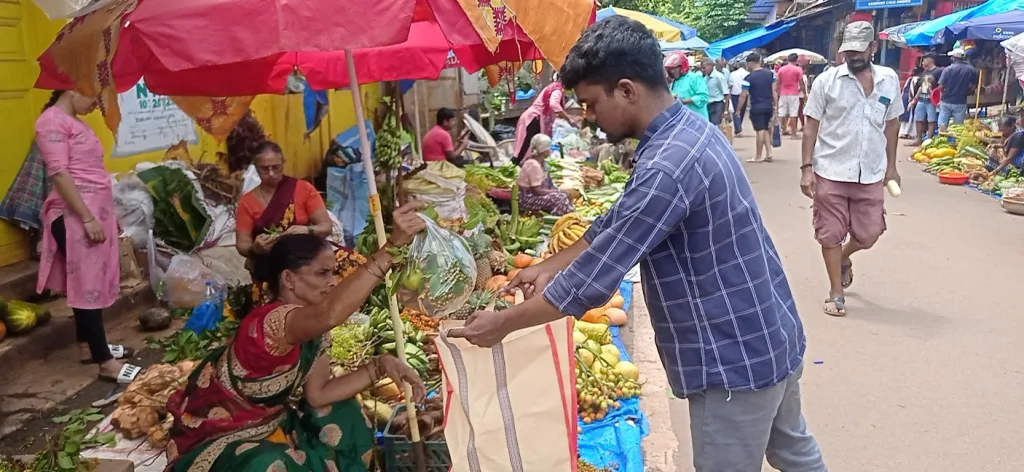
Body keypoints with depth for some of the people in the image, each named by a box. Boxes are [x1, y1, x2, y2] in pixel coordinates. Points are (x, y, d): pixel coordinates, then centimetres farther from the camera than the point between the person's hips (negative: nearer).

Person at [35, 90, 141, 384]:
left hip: (96, 212, 9)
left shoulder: (76, 122, 17)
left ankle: (87, 345, 25)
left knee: (92, 281, 14)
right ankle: (105, 362, -4)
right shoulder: (52, 120, -11)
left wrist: (108, 214, 20)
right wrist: (87, 218, -21)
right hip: (76, 216, -9)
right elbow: (59, 174, -18)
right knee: (86, 284, -6)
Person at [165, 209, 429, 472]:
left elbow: (318, 393, -7)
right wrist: (392, 245, -61)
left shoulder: (314, 328, -4)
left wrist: (379, 367, -19)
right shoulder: (269, 321, -32)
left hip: (266, 424, 9)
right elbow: (330, 314, -54)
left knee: (342, 417, -4)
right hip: (217, 439, -9)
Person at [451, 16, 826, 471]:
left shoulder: (666, 167, -30)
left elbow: (592, 281, -26)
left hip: (736, 358, -9)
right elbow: (614, 226, 11)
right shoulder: (690, 128, 2)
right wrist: (548, 267, 11)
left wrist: (502, 324, -14)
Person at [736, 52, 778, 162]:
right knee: (766, 129, 16)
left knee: (760, 130, -2)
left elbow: (743, 96, -10)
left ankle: (758, 157, 6)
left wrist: (737, 110, -3)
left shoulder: (749, 78, -11)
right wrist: (775, 105, 11)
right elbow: (774, 91, 5)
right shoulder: (770, 73, 5)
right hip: (769, 107, 6)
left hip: (757, 108, -6)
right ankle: (768, 154, 12)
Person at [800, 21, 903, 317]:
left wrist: (891, 166, 13)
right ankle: (836, 293, 20)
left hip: (871, 174, 3)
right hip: (830, 172, -3)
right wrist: (807, 167, -10)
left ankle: (844, 259, 43)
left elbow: (891, 124, 13)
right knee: (830, 235, 5)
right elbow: (811, 126, -4)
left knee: (868, 235, 9)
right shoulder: (827, 81, -7)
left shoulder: (890, 80, 4)